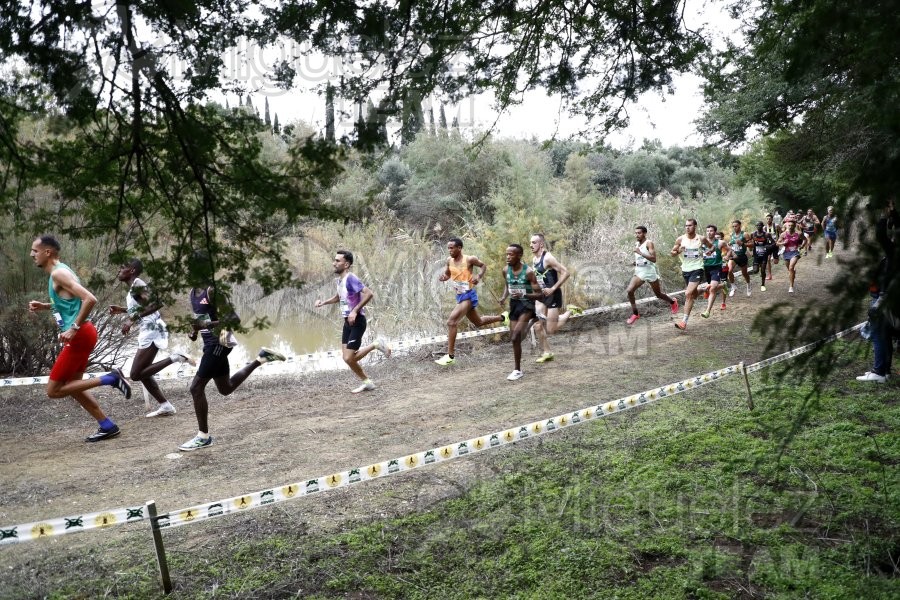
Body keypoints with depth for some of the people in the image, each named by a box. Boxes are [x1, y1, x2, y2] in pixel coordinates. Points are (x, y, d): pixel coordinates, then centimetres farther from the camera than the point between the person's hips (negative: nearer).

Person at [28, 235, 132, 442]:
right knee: (71, 386, 17)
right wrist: (43, 306, 16)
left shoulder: (58, 273, -15)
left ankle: (110, 379, -6)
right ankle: (107, 426, 19)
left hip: (80, 336, -10)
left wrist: (74, 328, -23)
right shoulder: (59, 272, 16)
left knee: (53, 390, -3)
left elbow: (90, 299, -26)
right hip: (81, 335, 10)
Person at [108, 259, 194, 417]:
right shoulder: (133, 286, 17)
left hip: (151, 331, -10)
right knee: (143, 373, 14)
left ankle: (174, 358, -12)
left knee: (135, 375, -9)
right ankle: (165, 406, 16)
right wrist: (122, 310, 25)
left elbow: (156, 303, -27)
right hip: (148, 331, 10)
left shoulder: (137, 284, -12)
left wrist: (133, 319, -26)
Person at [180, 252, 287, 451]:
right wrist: (195, 332, 6)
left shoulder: (213, 291, -18)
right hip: (211, 344, 10)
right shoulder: (193, 293, 9)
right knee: (226, 388, 20)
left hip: (219, 343, -10)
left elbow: (234, 319, -22)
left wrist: (207, 325, -32)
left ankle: (203, 436, 3)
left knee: (196, 387, -9)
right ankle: (260, 358, 29)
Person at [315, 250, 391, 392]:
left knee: (349, 358, -11)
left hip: (357, 321, -9)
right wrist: (323, 302, 13)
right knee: (347, 358, 8)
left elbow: (369, 294, -30)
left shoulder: (351, 279, -19)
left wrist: (355, 311, -29)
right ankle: (367, 383, 21)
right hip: (347, 322, 9)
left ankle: (376, 345, 7)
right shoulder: (340, 279, 9)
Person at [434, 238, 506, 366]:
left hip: (468, 295, -8)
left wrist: (479, 277, -16)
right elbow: (447, 274, 17)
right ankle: (502, 318, 47)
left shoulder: (469, 259, -14)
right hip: (459, 296, 8)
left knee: (451, 321, -21)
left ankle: (450, 356, -18)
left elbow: (483, 266, 2)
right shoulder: (449, 260, 2)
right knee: (478, 322, 24)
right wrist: (442, 277, -6)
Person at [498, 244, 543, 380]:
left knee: (516, 336, -22)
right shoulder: (507, 270, -1)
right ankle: (518, 369, 25)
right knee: (515, 338, 11)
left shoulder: (528, 272, -19)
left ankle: (517, 370, -10)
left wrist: (524, 294, -33)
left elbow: (540, 295, -17)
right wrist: (504, 296, 0)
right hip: (514, 304, 6)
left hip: (526, 305, -6)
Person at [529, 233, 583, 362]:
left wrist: (553, 288, -22)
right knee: (538, 325, 0)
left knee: (550, 330, -4)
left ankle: (570, 311, 15)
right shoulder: (534, 259, 7)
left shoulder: (548, 258, -18)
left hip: (552, 295, -8)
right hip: (541, 296, 8)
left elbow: (565, 273, -22)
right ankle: (546, 353, 12)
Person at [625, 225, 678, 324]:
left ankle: (673, 302, 43)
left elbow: (654, 259, -25)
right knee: (629, 290, -16)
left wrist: (640, 253, -33)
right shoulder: (636, 244, 8)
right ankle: (635, 314, -3)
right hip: (639, 272, 6)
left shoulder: (649, 243, -14)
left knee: (658, 294, 11)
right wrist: (636, 262, 7)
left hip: (650, 272, -6)